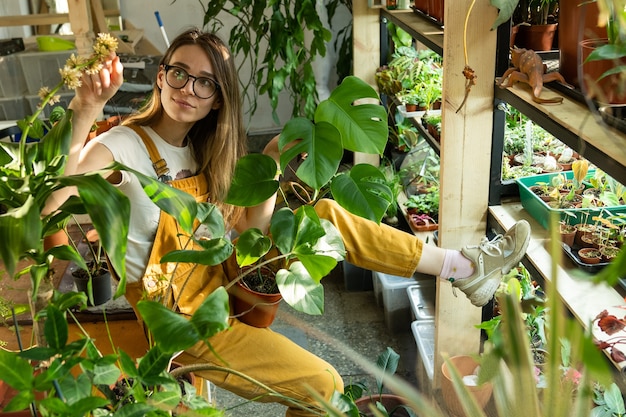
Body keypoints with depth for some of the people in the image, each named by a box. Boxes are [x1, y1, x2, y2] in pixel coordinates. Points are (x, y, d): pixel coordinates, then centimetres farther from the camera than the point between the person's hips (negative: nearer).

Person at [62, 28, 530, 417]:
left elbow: (249, 230, -4)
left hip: (221, 277, 7)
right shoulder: (126, 146, -18)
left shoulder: (203, 151, 2)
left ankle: (464, 268, 5)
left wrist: (271, 163, -18)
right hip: (179, 316, -6)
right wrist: (84, 112, -48)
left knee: (326, 215, -3)